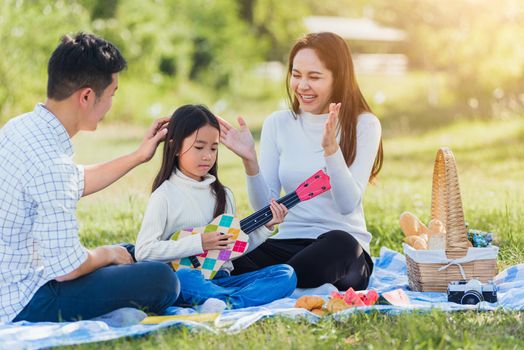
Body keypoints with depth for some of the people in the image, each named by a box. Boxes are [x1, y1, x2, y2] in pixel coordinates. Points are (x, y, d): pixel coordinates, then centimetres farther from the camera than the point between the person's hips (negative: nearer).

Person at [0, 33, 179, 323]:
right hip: (24, 305, -10)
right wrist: (107, 254, -3)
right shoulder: (50, 163, -29)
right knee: (162, 279, -15)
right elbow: (67, 269, -24)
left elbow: (75, 184, 21)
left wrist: (139, 156, 23)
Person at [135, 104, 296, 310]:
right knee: (183, 277, -40)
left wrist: (265, 227, 6)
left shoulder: (222, 194, 16)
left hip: (221, 279, 6)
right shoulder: (166, 195, -3)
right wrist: (199, 243, -14)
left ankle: (226, 303, -35)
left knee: (286, 274, -14)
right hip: (187, 279, -6)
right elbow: (143, 251, -11)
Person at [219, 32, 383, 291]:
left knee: (338, 243, -40)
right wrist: (250, 161, -13)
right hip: (288, 243, 1)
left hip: (343, 249, -1)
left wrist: (331, 148, -24)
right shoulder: (277, 124, 8)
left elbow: (348, 204, -12)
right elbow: (264, 206, 3)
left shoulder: (363, 124, -1)